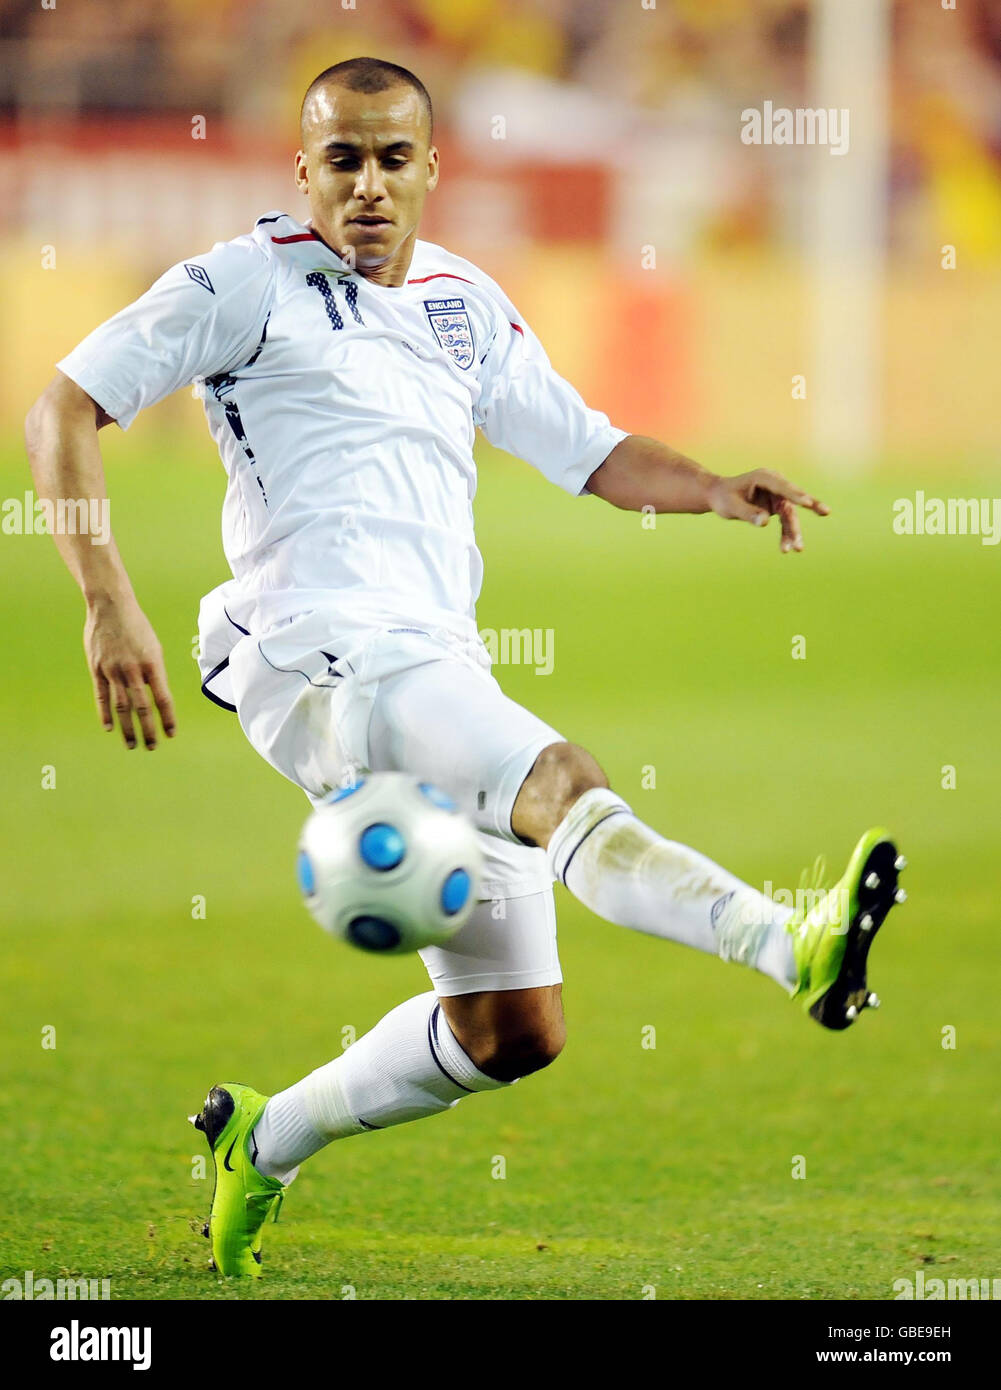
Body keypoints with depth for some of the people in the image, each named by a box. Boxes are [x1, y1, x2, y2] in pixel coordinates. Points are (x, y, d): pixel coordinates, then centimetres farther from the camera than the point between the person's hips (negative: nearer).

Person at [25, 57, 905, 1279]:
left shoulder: (467, 305, 18)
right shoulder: (254, 281, 1)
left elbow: (591, 453, 24)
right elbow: (65, 408, -2)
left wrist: (714, 490, 3)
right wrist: (108, 604, -13)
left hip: (441, 674, 8)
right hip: (319, 662, -8)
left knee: (510, 1031, 6)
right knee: (561, 787, -33)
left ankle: (264, 1142, 24)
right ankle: (795, 948, -55)